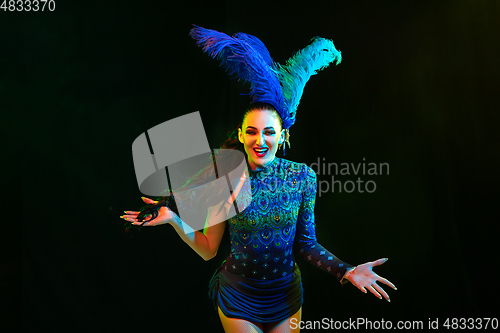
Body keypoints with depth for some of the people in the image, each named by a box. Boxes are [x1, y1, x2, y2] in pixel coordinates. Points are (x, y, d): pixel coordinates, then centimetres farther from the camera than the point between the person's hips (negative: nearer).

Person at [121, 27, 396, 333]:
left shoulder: (303, 176, -11)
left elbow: (305, 243, -4)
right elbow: (208, 250, -7)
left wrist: (346, 271, -15)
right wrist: (175, 220, -20)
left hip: (287, 297, 2)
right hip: (238, 300, -1)